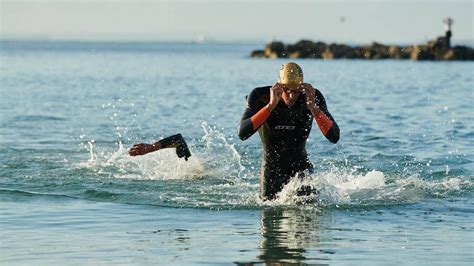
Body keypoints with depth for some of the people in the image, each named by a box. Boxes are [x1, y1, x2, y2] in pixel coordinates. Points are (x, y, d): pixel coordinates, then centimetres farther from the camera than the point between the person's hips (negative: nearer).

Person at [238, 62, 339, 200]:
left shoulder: (313, 97, -16)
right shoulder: (260, 96, -19)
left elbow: (334, 137, -23)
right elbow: (242, 133, -33)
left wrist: (313, 107, -35)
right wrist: (271, 105, -38)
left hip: (301, 166, 1)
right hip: (271, 167, 0)